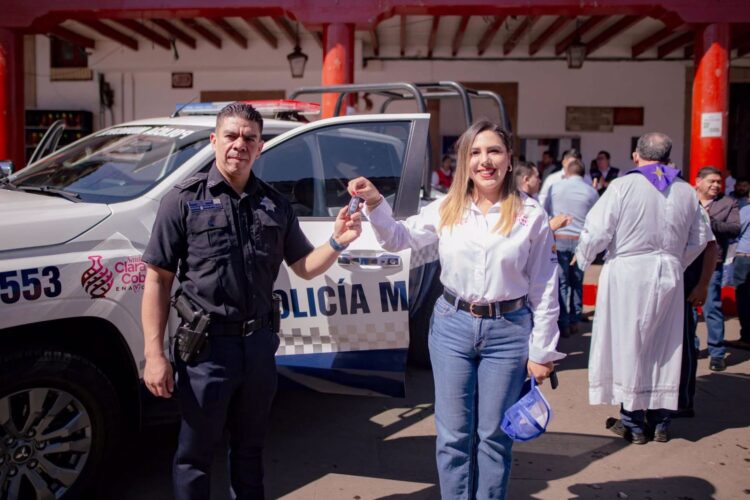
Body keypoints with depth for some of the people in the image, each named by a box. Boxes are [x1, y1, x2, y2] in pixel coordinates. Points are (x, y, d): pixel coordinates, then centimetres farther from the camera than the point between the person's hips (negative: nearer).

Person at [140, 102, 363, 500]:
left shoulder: (276, 205, 7)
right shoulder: (185, 199, -5)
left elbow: (304, 267, 12)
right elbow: (157, 279, -7)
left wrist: (337, 242, -9)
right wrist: (154, 354, -12)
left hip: (259, 343, 4)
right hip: (206, 345, -4)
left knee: (249, 449, 21)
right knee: (195, 454, 10)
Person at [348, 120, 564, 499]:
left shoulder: (531, 215, -5)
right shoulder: (446, 209, 1)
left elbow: (544, 288, -3)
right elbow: (398, 240, 10)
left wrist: (542, 351, -3)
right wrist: (375, 203, -8)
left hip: (508, 331, -2)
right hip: (452, 325, 2)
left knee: (493, 435, 11)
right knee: (453, 434, 11)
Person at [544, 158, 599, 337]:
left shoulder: (555, 188, 0)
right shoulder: (591, 192, 0)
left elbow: (546, 211, 12)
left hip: (559, 239, -1)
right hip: (581, 240, 1)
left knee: (561, 282, 2)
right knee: (577, 282, 13)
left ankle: (563, 324, 2)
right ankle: (574, 322, 18)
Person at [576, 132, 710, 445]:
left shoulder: (622, 187, -11)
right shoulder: (686, 192, 5)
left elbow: (597, 232, -12)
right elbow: (699, 240, 14)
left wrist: (582, 258, 6)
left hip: (627, 273, -4)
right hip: (669, 276, 4)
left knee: (627, 344, 6)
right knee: (664, 347, 14)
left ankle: (633, 422, 14)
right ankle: (660, 421, 23)